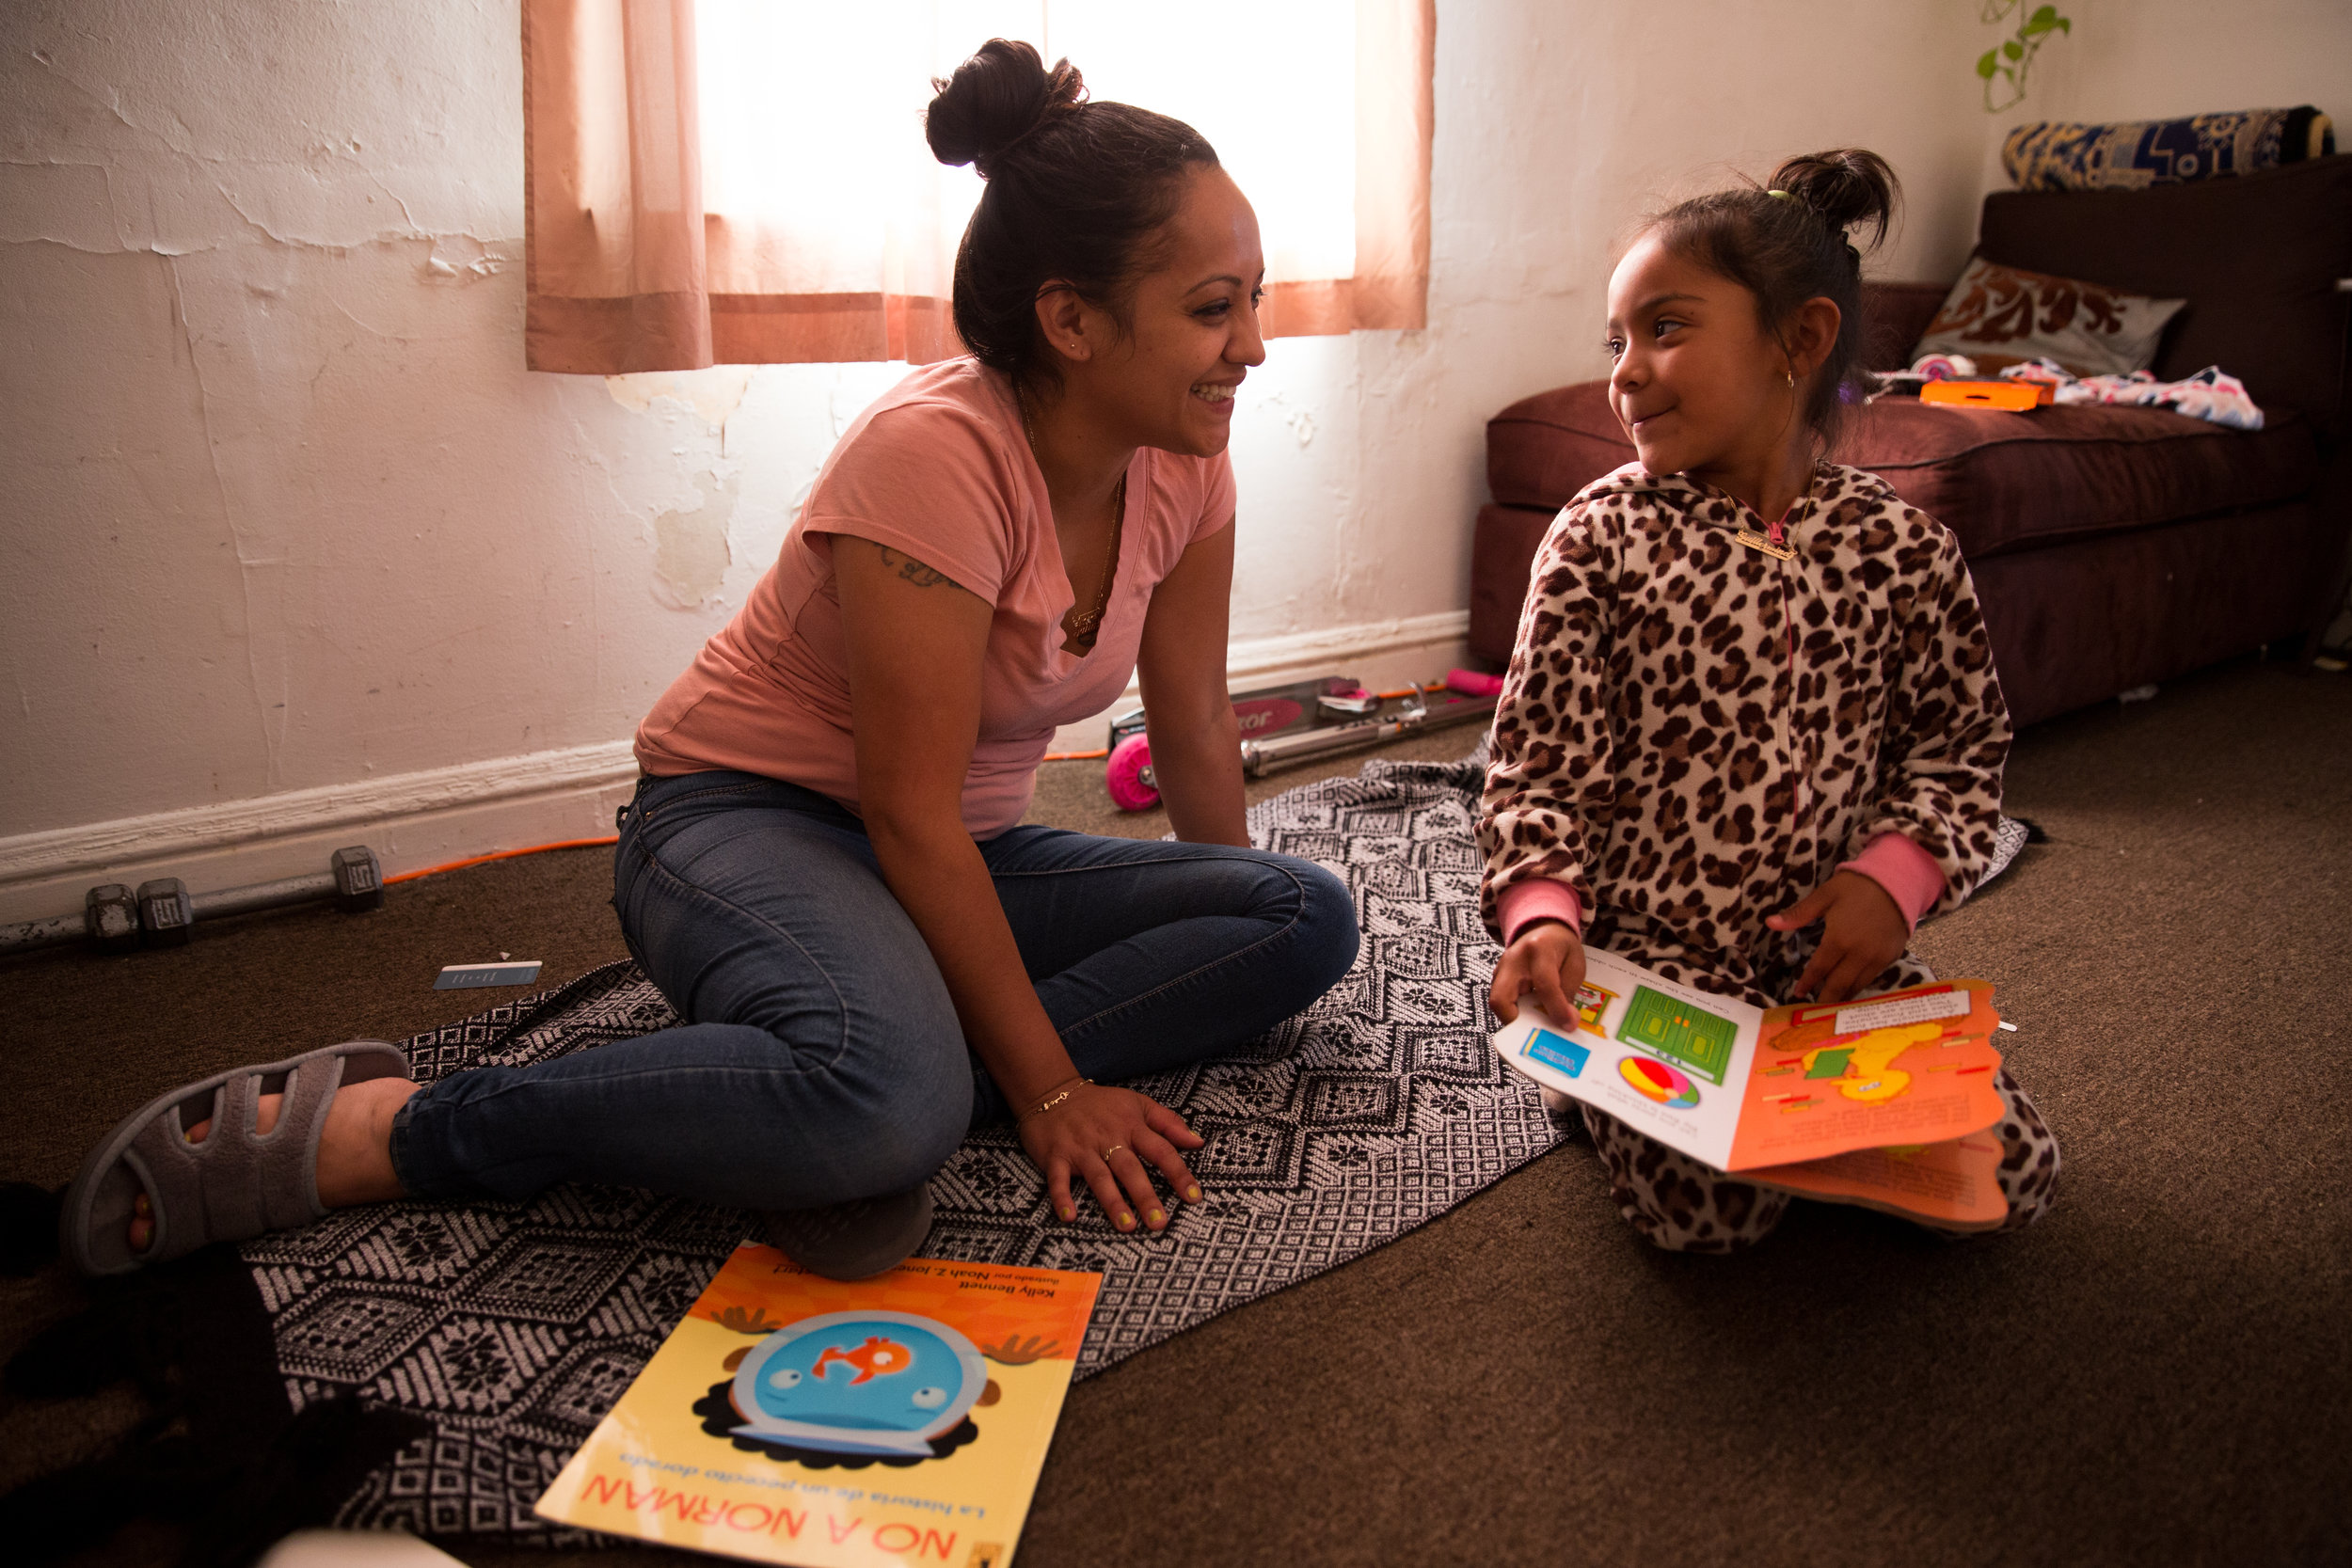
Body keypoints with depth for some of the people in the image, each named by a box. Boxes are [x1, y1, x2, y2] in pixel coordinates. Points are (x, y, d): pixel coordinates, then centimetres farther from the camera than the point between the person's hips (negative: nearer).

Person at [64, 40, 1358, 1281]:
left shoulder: (1185, 471, -3)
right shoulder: (934, 454, -25)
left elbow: (1198, 742, 7)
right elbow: (912, 814, -24)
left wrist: (1229, 945, 15)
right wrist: (1047, 1089, -21)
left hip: (959, 859, 8)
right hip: (744, 819, -7)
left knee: (1308, 918, -13)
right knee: (888, 1097, -41)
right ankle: (359, 1131, -20)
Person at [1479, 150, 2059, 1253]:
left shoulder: (1899, 543, 0)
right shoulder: (1598, 538, -8)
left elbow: (1963, 739, 9)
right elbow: (1538, 766, -8)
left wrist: (1897, 873, -8)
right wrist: (1543, 913, -25)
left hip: (1837, 949, 3)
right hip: (1650, 947, -3)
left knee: (2006, 1172, -4)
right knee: (1708, 1203, -19)